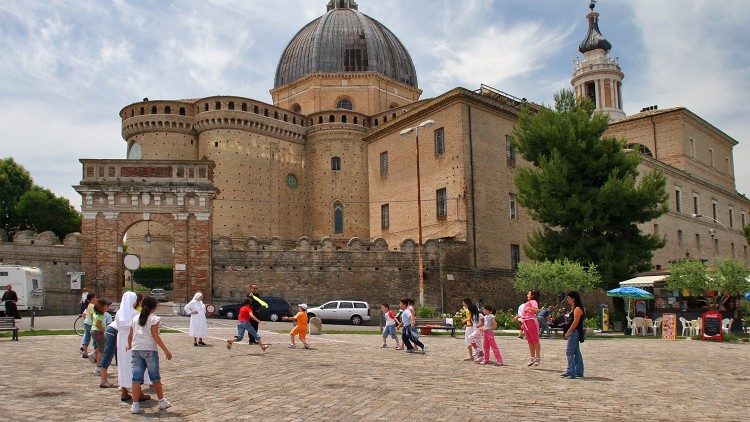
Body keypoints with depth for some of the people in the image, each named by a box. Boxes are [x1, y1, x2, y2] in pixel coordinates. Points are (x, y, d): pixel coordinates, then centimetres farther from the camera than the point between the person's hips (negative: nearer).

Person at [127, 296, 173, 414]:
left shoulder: (136, 318, 12)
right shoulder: (154, 318, -4)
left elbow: (130, 335, 17)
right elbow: (155, 336, -12)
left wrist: (129, 346, 37)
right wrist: (166, 350, -12)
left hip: (136, 350, 4)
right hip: (149, 350, -4)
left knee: (136, 377, 4)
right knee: (155, 377, 8)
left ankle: (135, 405, 2)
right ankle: (162, 401, 18)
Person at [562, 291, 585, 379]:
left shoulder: (577, 309, -13)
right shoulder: (572, 309, 17)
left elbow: (575, 322, -20)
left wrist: (568, 332, -21)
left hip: (574, 332, -11)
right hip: (572, 333, 11)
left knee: (569, 352, -11)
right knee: (576, 352, 13)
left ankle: (571, 372, -11)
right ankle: (579, 372, 18)